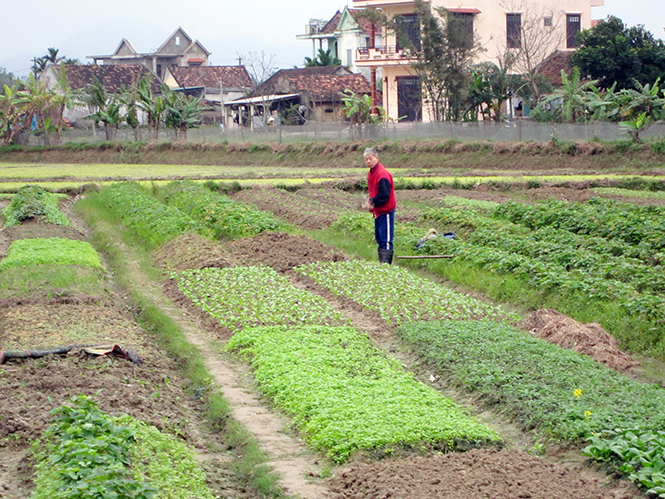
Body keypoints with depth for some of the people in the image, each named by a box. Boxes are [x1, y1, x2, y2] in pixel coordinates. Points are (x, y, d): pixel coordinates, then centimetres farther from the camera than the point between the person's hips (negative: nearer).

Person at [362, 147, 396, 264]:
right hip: (378, 212, 10)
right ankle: (381, 262, 22)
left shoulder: (382, 174, -19)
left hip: (385, 212, -10)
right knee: (379, 238, 15)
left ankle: (386, 263, -9)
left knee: (386, 240, -9)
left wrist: (372, 203, -15)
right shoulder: (371, 173, 12)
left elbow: (384, 195, -23)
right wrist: (370, 202, 3)